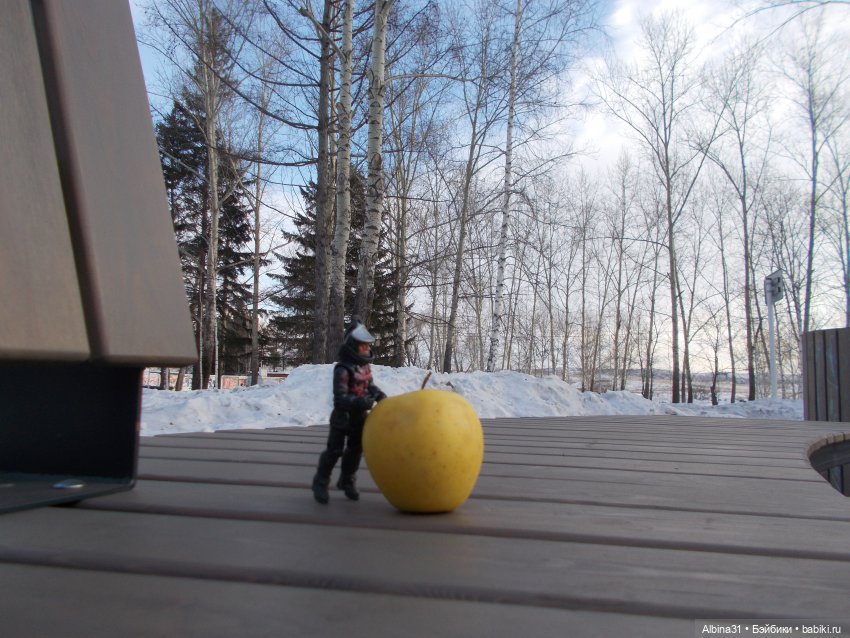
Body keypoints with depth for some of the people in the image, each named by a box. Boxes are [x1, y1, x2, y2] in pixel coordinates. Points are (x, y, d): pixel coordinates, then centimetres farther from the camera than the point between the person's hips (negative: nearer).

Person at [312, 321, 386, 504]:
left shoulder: (365, 365, -2)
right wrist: (361, 402, -42)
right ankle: (320, 483, 18)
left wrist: (379, 394, -7)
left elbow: (369, 385, 13)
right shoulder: (343, 369, -25)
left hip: (360, 417, 7)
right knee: (335, 450, 0)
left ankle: (347, 481, 35)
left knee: (356, 449, 16)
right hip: (343, 416, -7)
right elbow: (341, 398, -29)